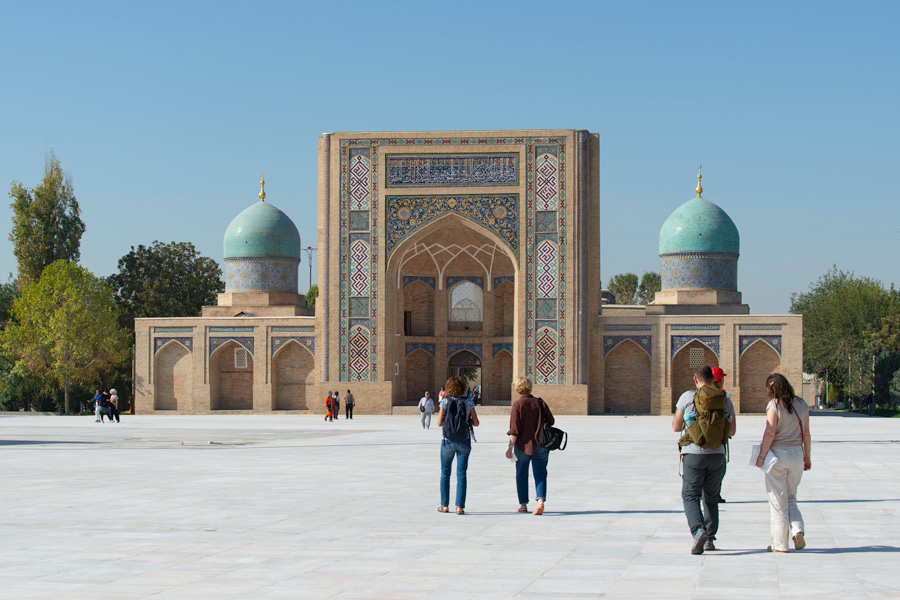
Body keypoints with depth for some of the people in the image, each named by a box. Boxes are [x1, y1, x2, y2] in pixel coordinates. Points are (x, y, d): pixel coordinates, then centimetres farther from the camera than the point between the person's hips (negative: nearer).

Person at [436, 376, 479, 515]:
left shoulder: (445, 402, -5)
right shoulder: (468, 402, -5)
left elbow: (439, 422, -3)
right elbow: (476, 423, -2)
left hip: (448, 441, 0)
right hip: (464, 442, 0)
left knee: (445, 473, 13)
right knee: (461, 474, 4)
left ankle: (444, 505, 14)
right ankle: (459, 506, -3)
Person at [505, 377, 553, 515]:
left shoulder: (517, 405, -10)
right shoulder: (540, 402, 1)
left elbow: (514, 429, -15)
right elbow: (551, 421, 8)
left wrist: (510, 447, -15)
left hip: (524, 445, -2)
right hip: (541, 445, 2)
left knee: (521, 475, 12)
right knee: (540, 474, 3)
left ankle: (523, 505, 17)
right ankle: (540, 500, -17)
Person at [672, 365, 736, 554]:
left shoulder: (687, 397, -3)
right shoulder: (725, 399, 6)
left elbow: (676, 427, 2)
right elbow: (732, 431, 11)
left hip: (694, 453, -3)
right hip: (717, 454, 3)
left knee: (690, 496, 0)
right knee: (711, 497, 17)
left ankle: (698, 531, -25)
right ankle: (710, 539, 18)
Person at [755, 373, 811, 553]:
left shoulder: (774, 405, -10)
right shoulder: (802, 405, 6)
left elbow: (770, 432, -16)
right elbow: (806, 433, 9)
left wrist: (761, 455, -12)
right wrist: (807, 457, 17)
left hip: (777, 453, -5)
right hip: (796, 454, 5)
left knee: (778, 501, 4)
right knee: (791, 498, 19)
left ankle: (780, 544, 7)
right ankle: (797, 529, -5)